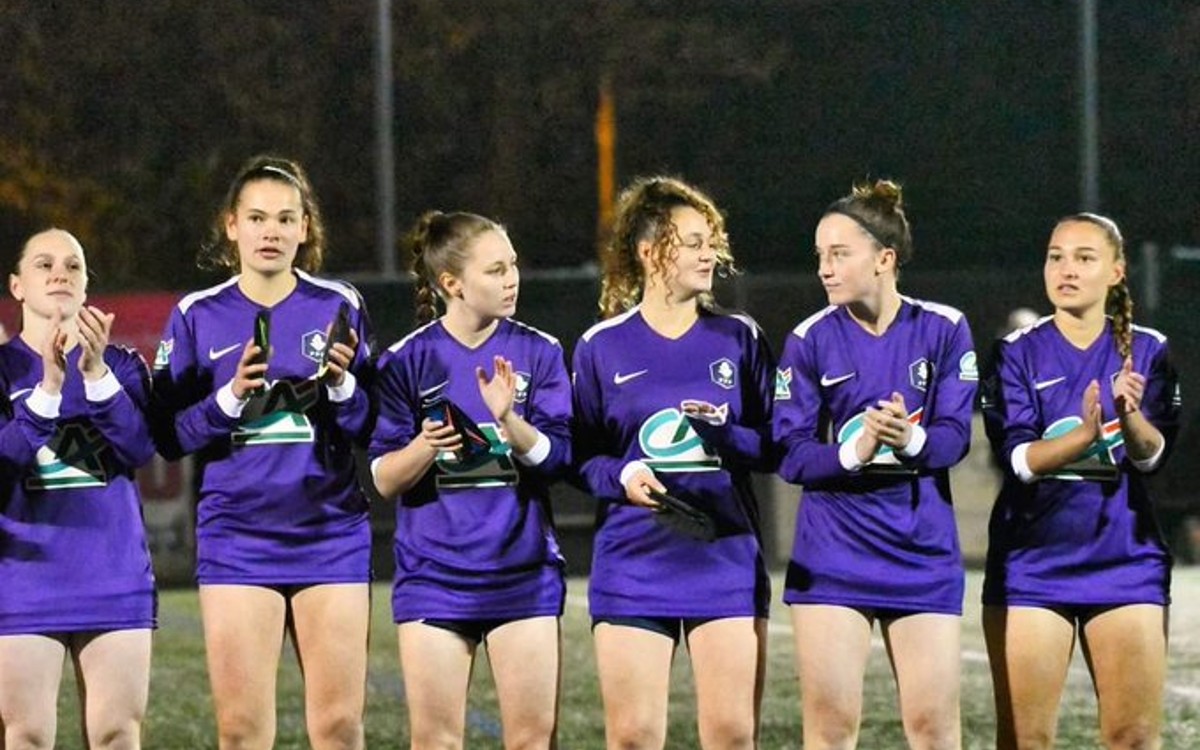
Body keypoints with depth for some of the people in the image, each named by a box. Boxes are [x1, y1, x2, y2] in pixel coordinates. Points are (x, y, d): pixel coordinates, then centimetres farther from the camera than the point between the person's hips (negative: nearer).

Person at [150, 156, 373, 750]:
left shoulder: (339, 306, 4)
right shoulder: (198, 316, 4)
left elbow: (372, 429, 6)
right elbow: (168, 436, 1)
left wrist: (341, 386, -14)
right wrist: (230, 398, -15)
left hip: (331, 537, 0)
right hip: (237, 540, 0)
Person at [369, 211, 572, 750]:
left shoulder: (538, 353, 1)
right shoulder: (407, 361, -1)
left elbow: (557, 458, -5)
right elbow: (384, 479, -2)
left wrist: (509, 422, -23)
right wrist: (424, 447, -22)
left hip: (523, 569, 1)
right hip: (433, 573, -1)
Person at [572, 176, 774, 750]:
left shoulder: (740, 338, 5)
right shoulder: (601, 347, 3)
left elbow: (778, 447, 5)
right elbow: (580, 456, 7)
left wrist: (728, 435, -14)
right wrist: (622, 477, -14)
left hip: (727, 561, 1)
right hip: (633, 567, -1)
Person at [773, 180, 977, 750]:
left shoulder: (943, 330, -1)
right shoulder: (810, 341, -1)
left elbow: (955, 436, -6)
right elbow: (791, 455, -5)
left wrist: (912, 440, -27)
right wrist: (854, 452, -24)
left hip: (923, 551, 0)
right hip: (832, 554, 0)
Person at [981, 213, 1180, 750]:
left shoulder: (1147, 351, 4)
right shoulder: (1018, 353, 1)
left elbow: (1153, 454, -8)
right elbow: (1018, 458, -10)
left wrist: (1130, 415, -30)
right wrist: (1084, 435, -29)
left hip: (1124, 559, 1)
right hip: (1032, 560, -1)